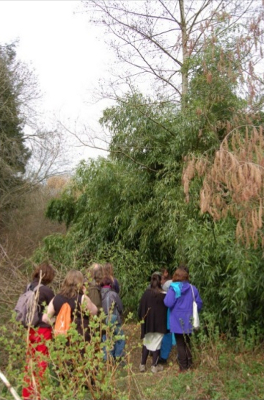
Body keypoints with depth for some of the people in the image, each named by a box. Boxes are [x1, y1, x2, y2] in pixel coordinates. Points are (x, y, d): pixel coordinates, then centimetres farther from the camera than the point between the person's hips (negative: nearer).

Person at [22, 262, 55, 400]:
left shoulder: (29, 288, 4)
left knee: (31, 362, 18)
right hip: (42, 330, -7)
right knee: (42, 363, 4)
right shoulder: (46, 290, -17)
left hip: (30, 330, 7)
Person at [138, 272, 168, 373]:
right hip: (159, 324, -2)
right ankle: (154, 366, 14)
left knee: (146, 343, 14)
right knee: (156, 344, 8)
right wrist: (166, 322, 8)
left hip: (147, 323, 2)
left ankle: (142, 365, 17)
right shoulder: (164, 295, -11)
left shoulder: (146, 293, -7)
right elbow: (167, 310, -4)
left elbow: (141, 308, 0)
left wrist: (142, 319, 13)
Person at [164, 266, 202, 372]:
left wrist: (167, 294, -4)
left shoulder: (173, 288, -16)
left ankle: (183, 367, 11)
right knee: (187, 343, 19)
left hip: (178, 322, -4)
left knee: (180, 344, 7)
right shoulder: (193, 289, -2)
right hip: (188, 322, 4)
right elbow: (199, 304, 5)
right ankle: (189, 364, 25)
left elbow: (168, 303, -23)